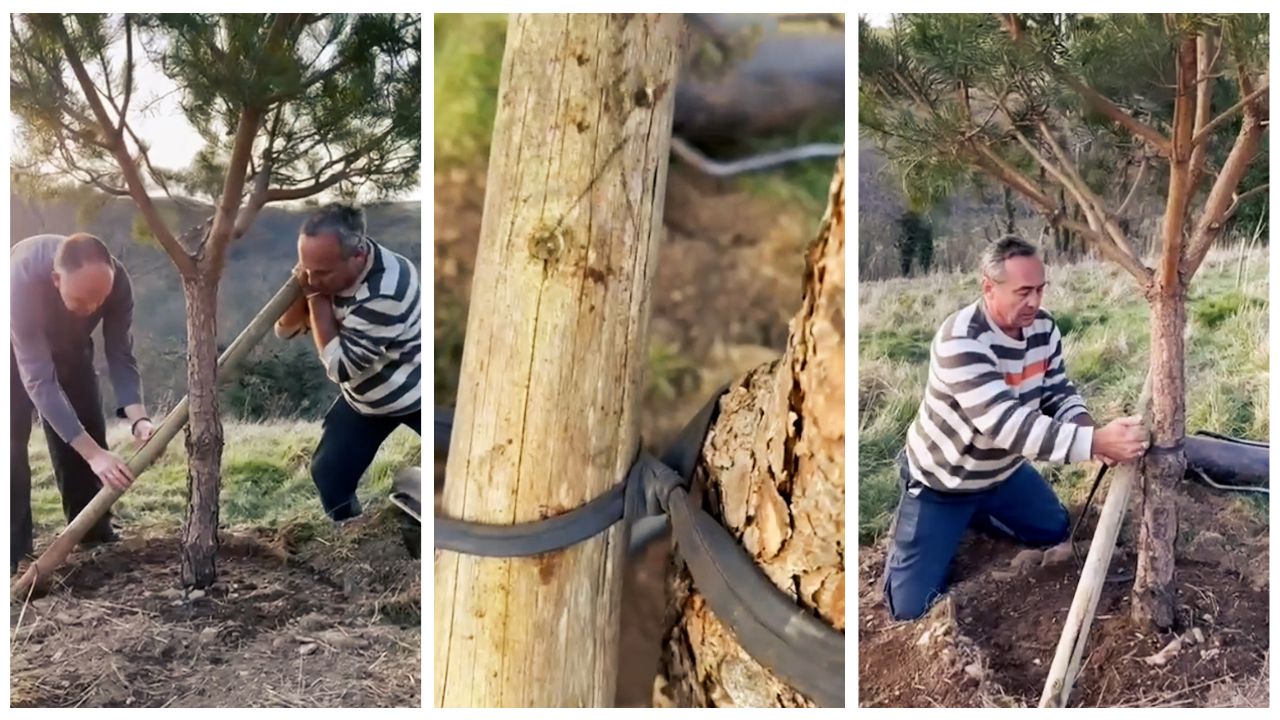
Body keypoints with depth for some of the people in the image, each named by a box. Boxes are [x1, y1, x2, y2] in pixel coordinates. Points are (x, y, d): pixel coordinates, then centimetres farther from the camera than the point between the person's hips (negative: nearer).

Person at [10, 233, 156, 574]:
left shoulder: (116, 281, -34)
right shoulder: (23, 278, -46)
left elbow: (121, 357, -24)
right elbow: (39, 380, -46)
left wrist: (138, 418, -42)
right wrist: (94, 453, -51)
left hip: (67, 343, 4)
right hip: (17, 347, -4)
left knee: (88, 427, 1)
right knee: (13, 437, -16)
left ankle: (93, 529, 16)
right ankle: (11, 547, -8)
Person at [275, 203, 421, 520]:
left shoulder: (385, 291, -37)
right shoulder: (326, 270, -14)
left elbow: (340, 366, -30)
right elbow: (285, 329, -5)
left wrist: (317, 298, -29)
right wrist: (302, 289, -25)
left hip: (414, 396, -6)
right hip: (363, 397, 7)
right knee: (328, 473, 3)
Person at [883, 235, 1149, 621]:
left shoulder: (1043, 328, -11)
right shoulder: (961, 341, -37)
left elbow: (1059, 394, -4)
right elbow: (1005, 423, -44)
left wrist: (1088, 431, -28)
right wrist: (1095, 442, -50)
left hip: (1002, 470, 7)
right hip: (943, 479, -7)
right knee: (912, 607, -7)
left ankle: (972, 513, 33)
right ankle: (911, 524, 21)